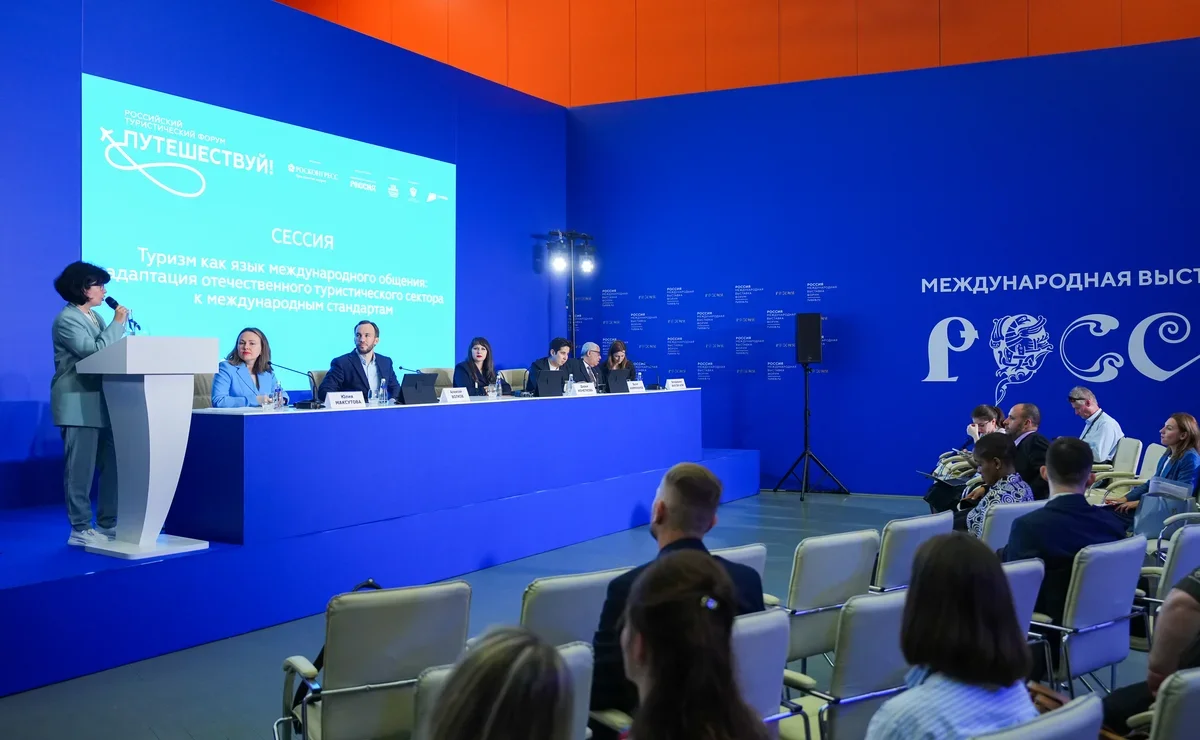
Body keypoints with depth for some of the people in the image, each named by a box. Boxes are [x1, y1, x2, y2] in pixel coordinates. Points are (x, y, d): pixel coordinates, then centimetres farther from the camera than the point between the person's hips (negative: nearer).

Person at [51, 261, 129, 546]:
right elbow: (95, 351, -22)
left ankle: (107, 523, 19)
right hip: (78, 405, -9)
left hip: (101, 403, 9)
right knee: (80, 468, -4)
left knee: (112, 464, 10)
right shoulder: (67, 319, -11)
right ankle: (80, 529, 3)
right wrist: (118, 322, -15)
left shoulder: (94, 316, 18)